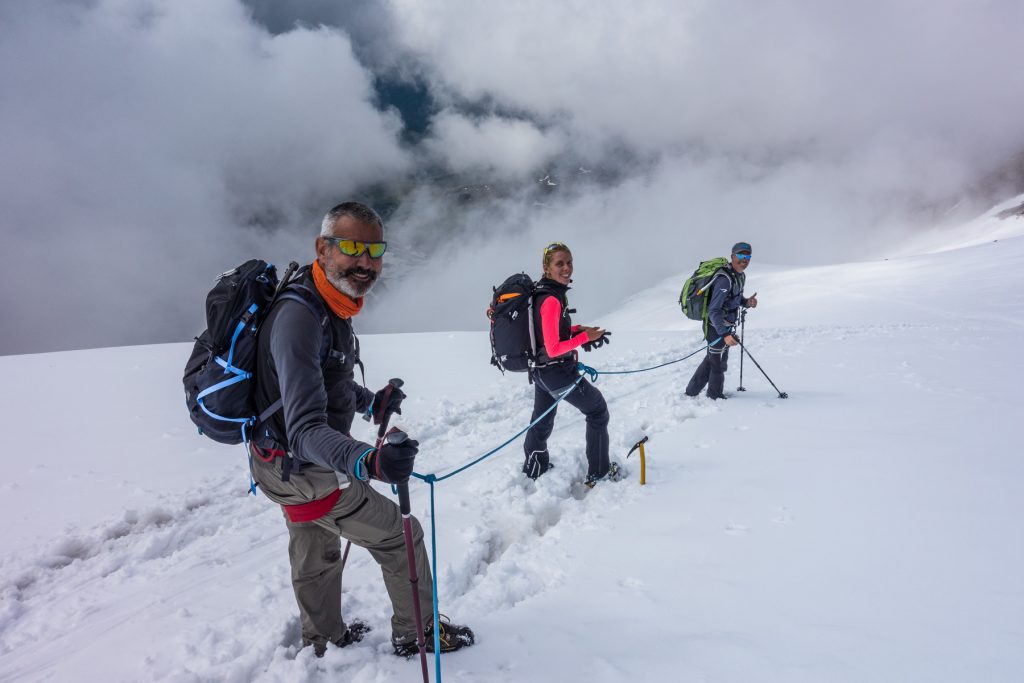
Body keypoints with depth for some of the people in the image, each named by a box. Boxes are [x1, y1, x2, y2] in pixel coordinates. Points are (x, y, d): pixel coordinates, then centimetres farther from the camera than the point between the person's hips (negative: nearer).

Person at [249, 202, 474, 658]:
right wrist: (367, 462, -56)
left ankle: (323, 642, 50)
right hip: (303, 469, -9)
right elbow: (305, 430, -40)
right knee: (401, 537, 6)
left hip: (285, 461, 9)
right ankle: (417, 633, 28)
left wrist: (371, 402, 12)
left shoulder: (329, 304, -2)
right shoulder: (299, 318, -33)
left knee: (317, 555, 27)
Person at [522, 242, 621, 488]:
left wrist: (576, 329, 4)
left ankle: (534, 470, 42)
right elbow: (554, 348, -25)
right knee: (598, 411, 10)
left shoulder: (540, 292, 3)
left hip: (540, 369, 9)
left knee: (542, 420, 24)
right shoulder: (551, 300, -25)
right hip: (558, 371, -9)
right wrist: (585, 337, -16)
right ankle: (599, 472, 21)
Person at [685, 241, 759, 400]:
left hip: (724, 325, 10)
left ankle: (691, 392, 34)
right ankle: (715, 396, 31)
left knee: (712, 358, 21)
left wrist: (747, 302, -2)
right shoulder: (724, 279, -27)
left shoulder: (740, 276, 4)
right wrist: (725, 334, -38)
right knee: (719, 363, 9)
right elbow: (714, 311, -31)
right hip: (716, 327, -10)